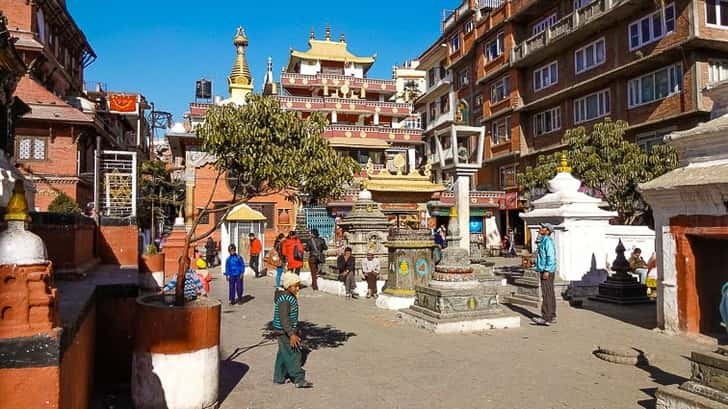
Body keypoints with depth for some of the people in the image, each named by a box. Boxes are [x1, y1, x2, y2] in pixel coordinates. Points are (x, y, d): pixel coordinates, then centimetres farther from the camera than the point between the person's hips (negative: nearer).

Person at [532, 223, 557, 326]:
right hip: (545, 270, 10)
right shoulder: (544, 241, 16)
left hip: (547, 271, -10)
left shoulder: (548, 241, -15)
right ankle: (552, 317, 18)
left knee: (547, 294, -9)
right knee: (550, 294, 12)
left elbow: (551, 257, -21)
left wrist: (546, 271, -24)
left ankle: (546, 318, -9)